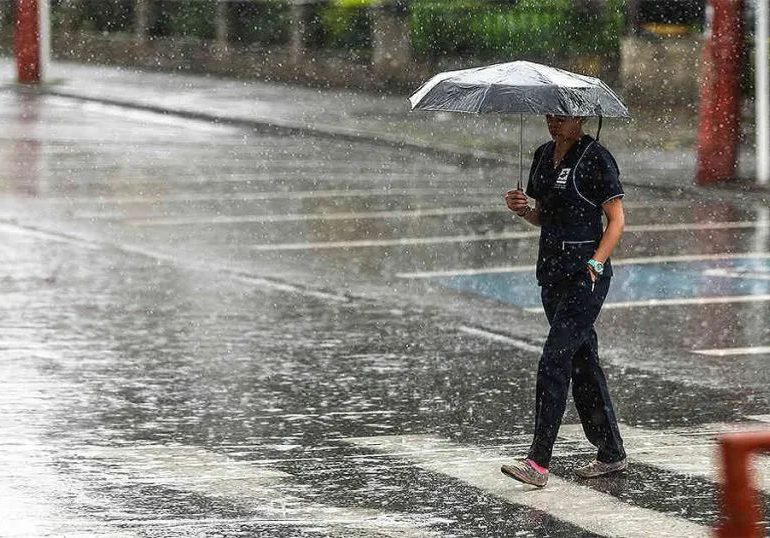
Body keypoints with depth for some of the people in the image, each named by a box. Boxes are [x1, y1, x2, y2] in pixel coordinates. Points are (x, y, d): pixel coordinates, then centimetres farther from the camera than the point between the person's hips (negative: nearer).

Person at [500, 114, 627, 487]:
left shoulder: (595, 158, -10)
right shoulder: (544, 155, 13)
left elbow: (617, 220, -10)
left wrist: (594, 265, -21)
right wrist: (522, 209, -1)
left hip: (586, 274, -8)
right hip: (552, 271, 8)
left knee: (553, 362, -14)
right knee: (583, 362, 12)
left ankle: (538, 463, -15)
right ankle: (611, 453, 21)